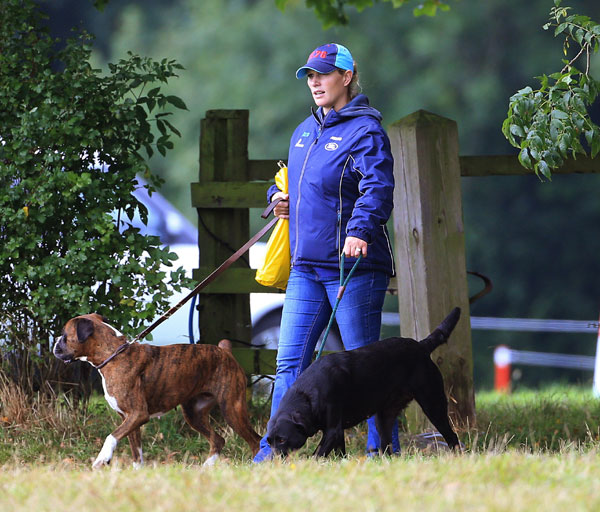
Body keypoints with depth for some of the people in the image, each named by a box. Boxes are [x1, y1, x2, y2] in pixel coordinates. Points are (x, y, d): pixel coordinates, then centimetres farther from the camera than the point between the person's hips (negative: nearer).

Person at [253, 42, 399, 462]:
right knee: (290, 361, 4)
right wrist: (281, 197, 10)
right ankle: (274, 450, 5)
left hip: (354, 267, -7)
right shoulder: (305, 132, 18)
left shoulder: (364, 130, -7)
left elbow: (377, 189, -21)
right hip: (306, 266, 7)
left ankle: (383, 447, 6)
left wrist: (360, 230, -37)